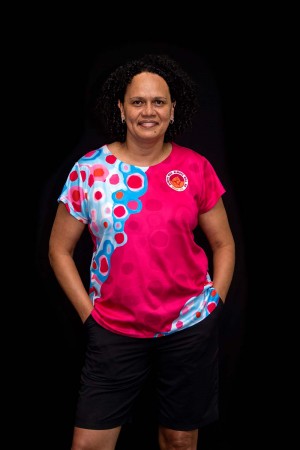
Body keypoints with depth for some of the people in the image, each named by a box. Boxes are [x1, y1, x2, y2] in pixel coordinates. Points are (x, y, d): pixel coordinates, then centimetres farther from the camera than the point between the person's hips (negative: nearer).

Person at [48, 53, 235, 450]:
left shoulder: (196, 168, -2)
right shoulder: (88, 170, -4)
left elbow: (224, 243, 7)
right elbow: (60, 249, 2)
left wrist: (215, 302, -1)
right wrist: (88, 313, -2)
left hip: (189, 328, 1)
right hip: (114, 331, 0)